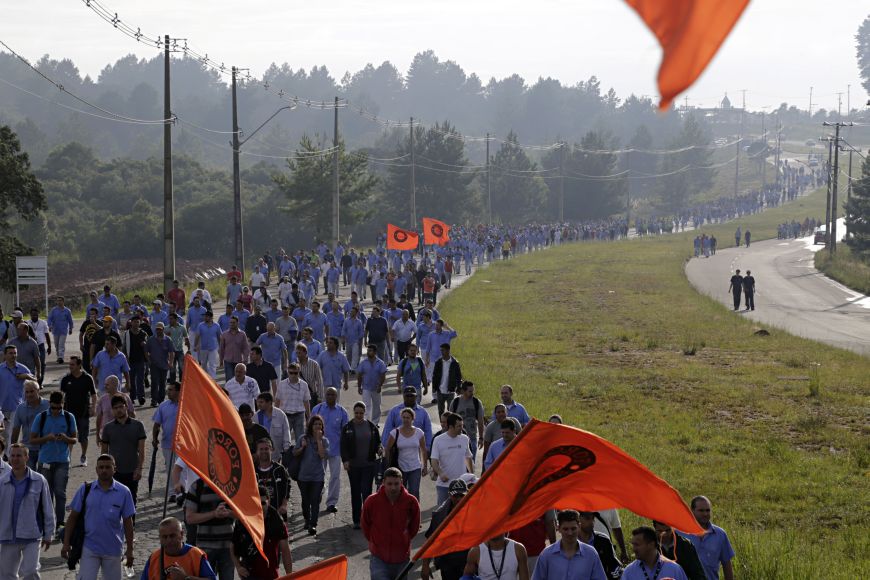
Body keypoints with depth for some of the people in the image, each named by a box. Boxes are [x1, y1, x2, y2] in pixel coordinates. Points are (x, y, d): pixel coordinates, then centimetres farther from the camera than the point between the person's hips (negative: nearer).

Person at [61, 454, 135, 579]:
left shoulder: (123, 492, -2)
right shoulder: (85, 489, -2)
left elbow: (127, 521, 2)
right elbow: (73, 517, 2)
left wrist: (129, 549, 2)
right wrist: (66, 543, -3)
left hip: (113, 550, 1)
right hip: (89, 548, -1)